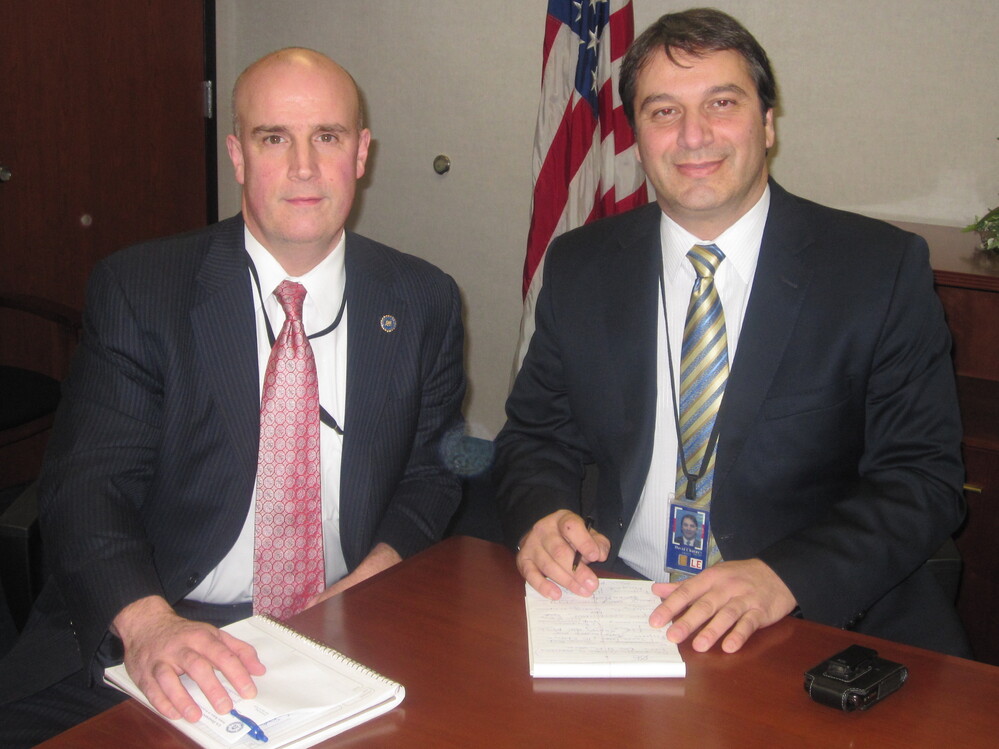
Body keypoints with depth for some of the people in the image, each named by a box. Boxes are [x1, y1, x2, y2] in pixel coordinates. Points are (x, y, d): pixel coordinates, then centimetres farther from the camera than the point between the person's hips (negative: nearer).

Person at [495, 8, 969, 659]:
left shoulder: (885, 268, -4)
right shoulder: (580, 267, 6)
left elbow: (924, 476, -6)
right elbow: (536, 434, 12)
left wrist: (784, 576, -22)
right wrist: (540, 516, -11)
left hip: (819, 620, -1)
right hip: (620, 604, 2)